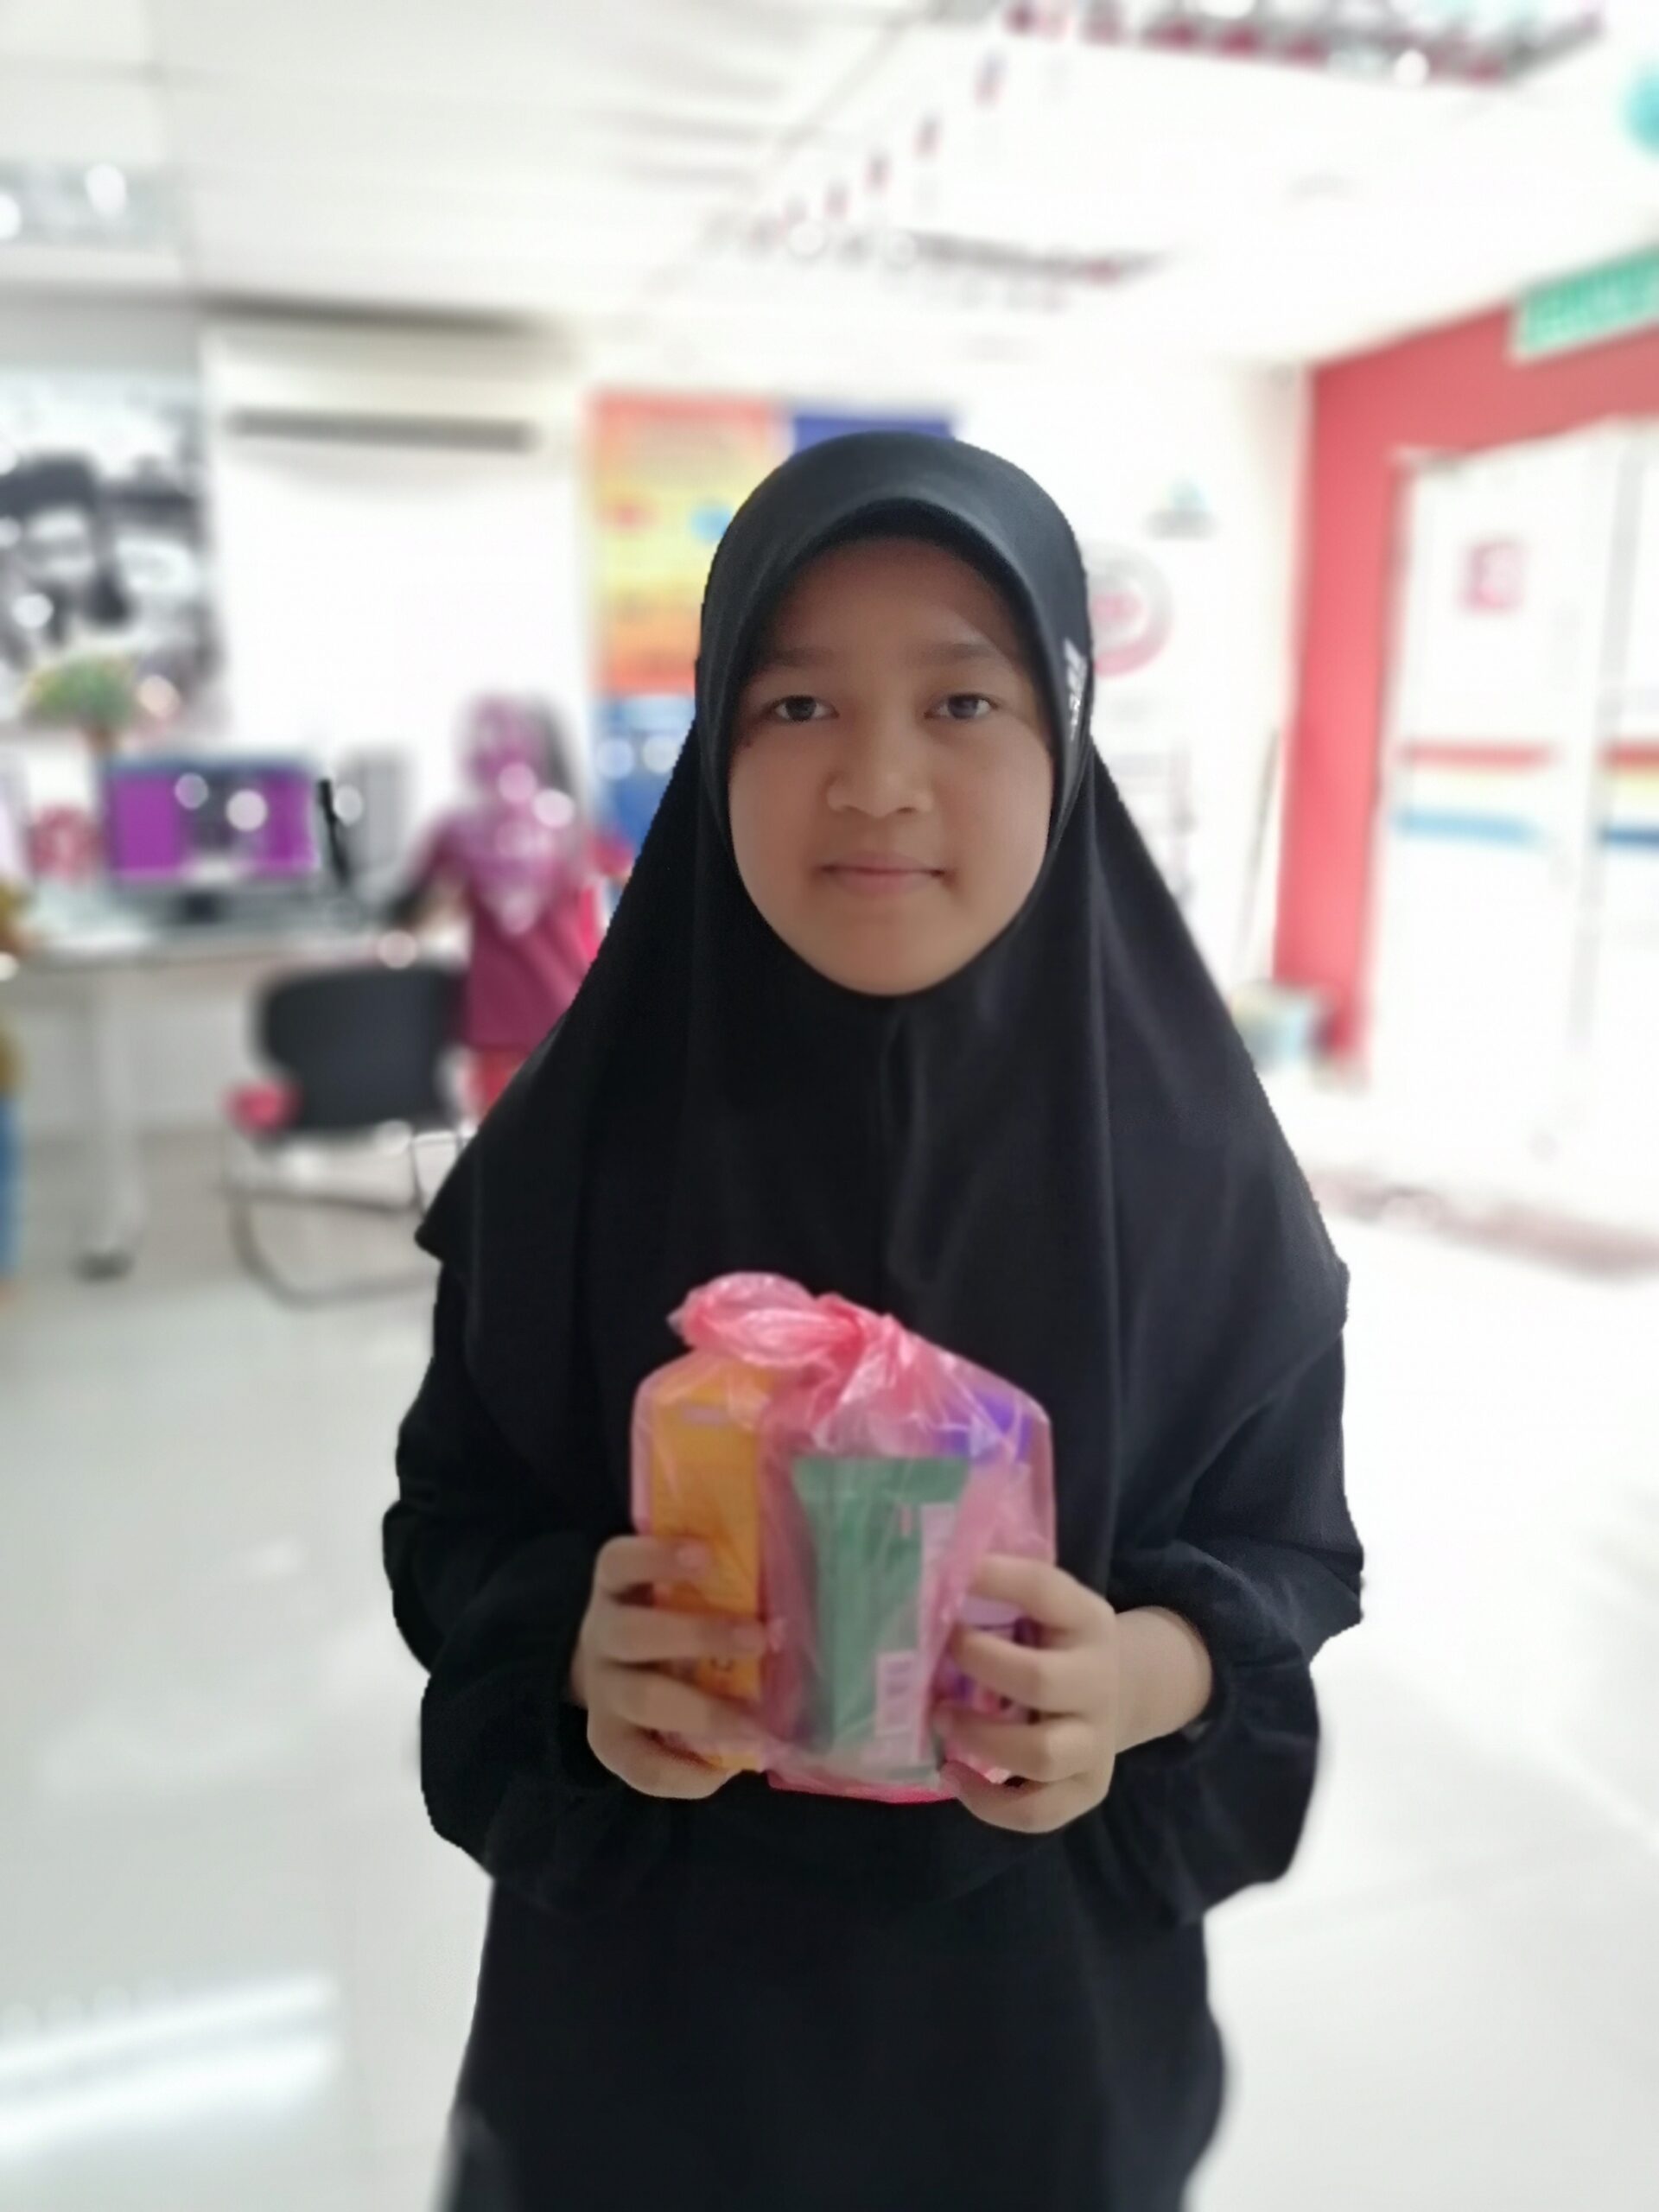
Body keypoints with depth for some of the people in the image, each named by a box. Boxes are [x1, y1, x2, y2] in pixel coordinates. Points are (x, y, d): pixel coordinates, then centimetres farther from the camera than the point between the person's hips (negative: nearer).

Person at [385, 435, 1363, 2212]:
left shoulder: (1184, 1149, -14)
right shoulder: (582, 1139, -14)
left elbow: (1289, 1547, -4)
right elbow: (453, 1517, -4)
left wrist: (1145, 1677, -24)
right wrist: (580, 1647, -24)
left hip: (1038, 1975, 1)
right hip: (652, 1967, 0)